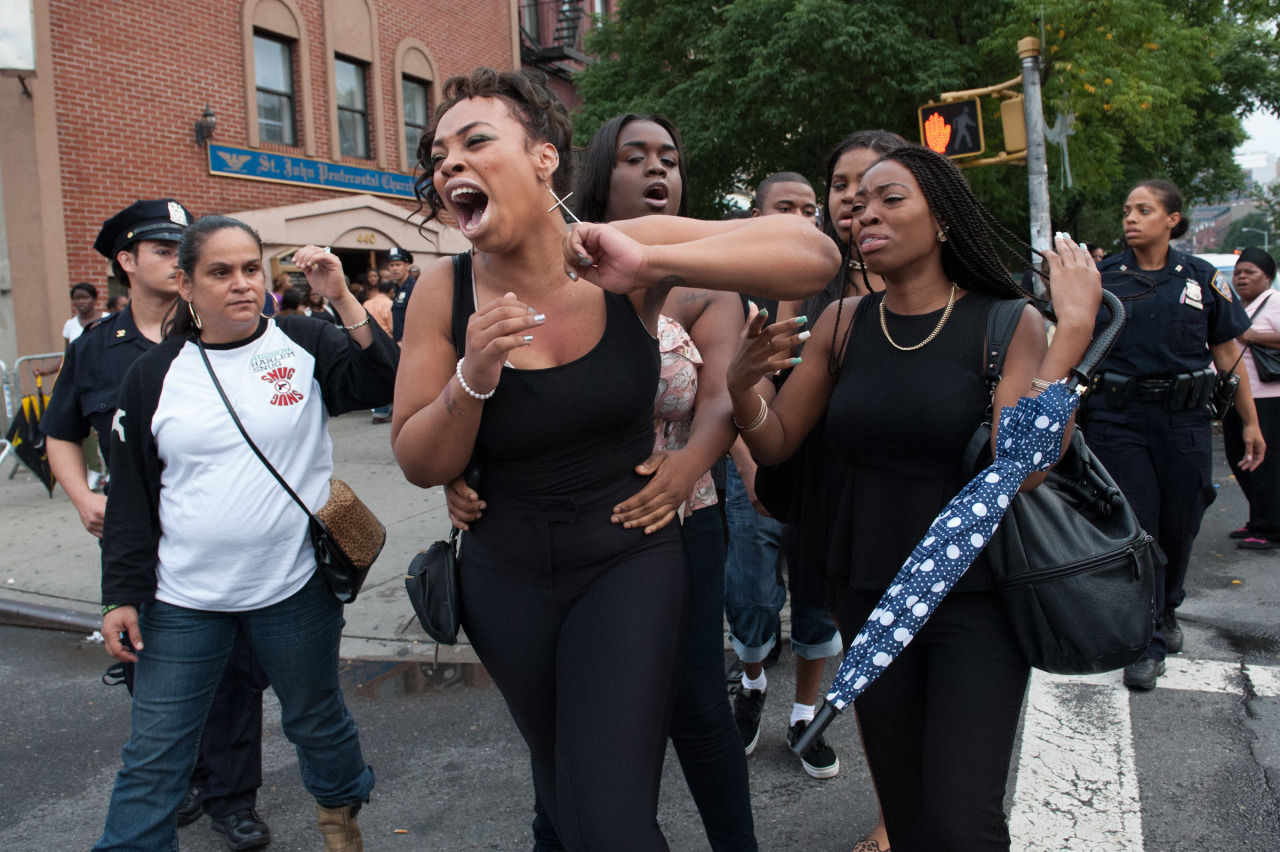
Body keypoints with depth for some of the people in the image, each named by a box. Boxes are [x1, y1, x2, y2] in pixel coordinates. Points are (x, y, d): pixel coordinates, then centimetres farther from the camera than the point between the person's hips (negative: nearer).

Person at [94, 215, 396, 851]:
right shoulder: (154, 375, 2)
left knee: (315, 720, 19)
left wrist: (342, 300, -22)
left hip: (294, 586, 0)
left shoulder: (306, 344, -2)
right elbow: (130, 498, 5)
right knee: (153, 756, 7)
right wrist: (122, 594, 2)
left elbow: (386, 384, -16)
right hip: (182, 599, 1)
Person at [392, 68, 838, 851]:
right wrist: (473, 377, -25)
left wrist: (652, 265, -32)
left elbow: (814, 257, -20)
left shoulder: (622, 252, -14)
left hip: (628, 557, -3)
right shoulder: (445, 293, -10)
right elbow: (420, 465, -5)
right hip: (507, 577, 3)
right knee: (562, 789, 24)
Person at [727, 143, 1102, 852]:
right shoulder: (843, 324, 2)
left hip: (974, 601, -3)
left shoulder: (1007, 322, -7)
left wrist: (1074, 332, -23)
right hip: (870, 596, 3)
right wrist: (743, 385, -15)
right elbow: (775, 445, 4)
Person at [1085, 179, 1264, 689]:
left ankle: (1166, 609, 37)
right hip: (1117, 419, -1)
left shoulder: (1201, 278, 6)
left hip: (1183, 419, 2)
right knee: (1135, 527, -2)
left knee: (1179, 525, 9)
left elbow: (1227, 352, 9)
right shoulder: (1103, 277, 3)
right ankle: (1149, 642, 8)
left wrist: (1249, 421, 8)